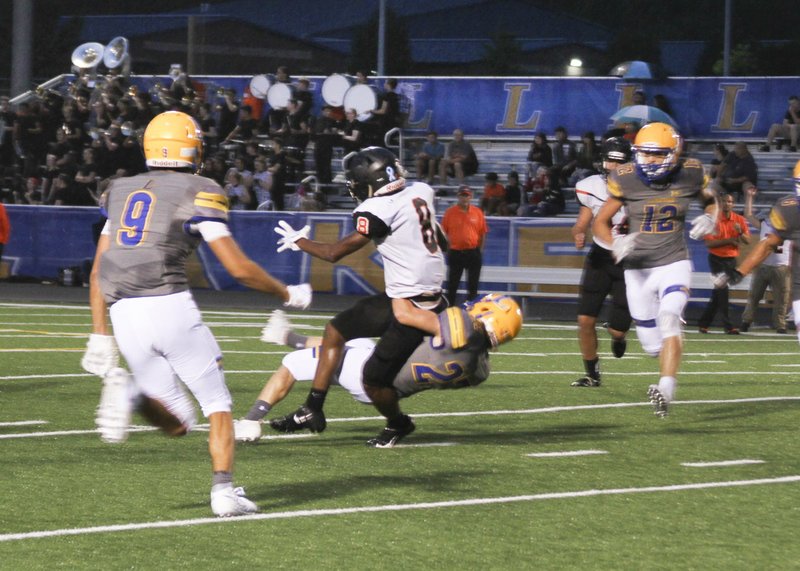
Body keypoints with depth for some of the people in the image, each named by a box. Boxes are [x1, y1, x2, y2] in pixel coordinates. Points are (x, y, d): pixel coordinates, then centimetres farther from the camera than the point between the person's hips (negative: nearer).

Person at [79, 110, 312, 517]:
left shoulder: (121, 192, 20)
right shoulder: (198, 193, 2)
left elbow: (98, 272, 17)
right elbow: (239, 267, -2)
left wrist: (100, 336, 19)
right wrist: (288, 294, 13)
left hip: (124, 315, 5)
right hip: (168, 304, -5)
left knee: (176, 423, 11)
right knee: (217, 404, 12)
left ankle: (128, 391, -17)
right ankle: (223, 490, -3)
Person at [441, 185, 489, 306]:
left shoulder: (477, 212, 1)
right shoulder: (450, 212, -3)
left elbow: (483, 233, 7)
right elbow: (443, 233, 0)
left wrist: (479, 250, 5)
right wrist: (448, 248, -2)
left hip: (473, 253, 1)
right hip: (455, 252, -1)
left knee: (473, 284, 8)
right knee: (452, 284, 4)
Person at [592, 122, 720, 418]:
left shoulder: (690, 174, -8)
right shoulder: (626, 179, -12)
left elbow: (711, 200, 15)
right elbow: (600, 223, -4)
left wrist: (709, 219, -8)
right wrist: (616, 244, -24)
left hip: (675, 263, -1)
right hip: (638, 269, 1)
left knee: (668, 319, -28)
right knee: (653, 346, 5)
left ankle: (666, 390, -35)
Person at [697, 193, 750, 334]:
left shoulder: (739, 220, 4)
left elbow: (748, 241, -1)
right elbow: (708, 243, -14)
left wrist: (740, 233, -21)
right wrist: (728, 241, -22)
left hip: (731, 259, 4)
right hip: (716, 259, -4)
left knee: (718, 294, 9)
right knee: (722, 291, -11)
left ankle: (703, 323, 20)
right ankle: (728, 326, -11)